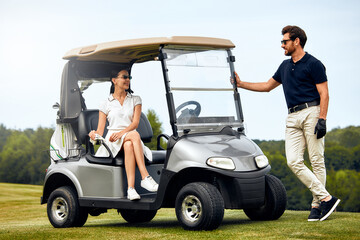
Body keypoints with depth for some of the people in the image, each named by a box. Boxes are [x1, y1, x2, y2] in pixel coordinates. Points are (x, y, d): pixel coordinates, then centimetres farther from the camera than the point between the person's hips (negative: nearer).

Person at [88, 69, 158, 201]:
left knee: (129, 146, -38)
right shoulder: (106, 104, 13)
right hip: (112, 142, -2)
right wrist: (94, 135, -19)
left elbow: (135, 123, 0)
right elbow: (100, 131, 7)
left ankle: (131, 188, -48)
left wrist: (121, 133, -19)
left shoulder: (135, 100, 16)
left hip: (130, 140, 2)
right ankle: (145, 177, -47)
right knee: (135, 135, -36)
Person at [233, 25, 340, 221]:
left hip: (311, 113, -7)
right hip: (292, 117, 7)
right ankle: (326, 198, -6)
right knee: (293, 161, -7)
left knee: (316, 160, -5)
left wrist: (322, 119, -17)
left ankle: (317, 205, 1)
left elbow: (324, 94, -7)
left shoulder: (313, 64, -3)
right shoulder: (285, 66, 19)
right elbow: (267, 86, 29)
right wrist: (241, 84, 23)